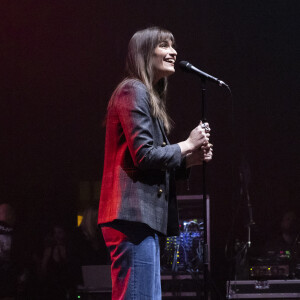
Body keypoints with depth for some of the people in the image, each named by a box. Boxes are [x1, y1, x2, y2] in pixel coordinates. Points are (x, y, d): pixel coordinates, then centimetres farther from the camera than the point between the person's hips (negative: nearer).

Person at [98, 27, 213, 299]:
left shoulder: (150, 97, 24)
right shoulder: (134, 90, -7)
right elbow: (144, 155, -16)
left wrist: (191, 159, 8)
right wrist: (188, 145, -5)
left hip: (145, 216, 11)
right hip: (133, 214, -11)